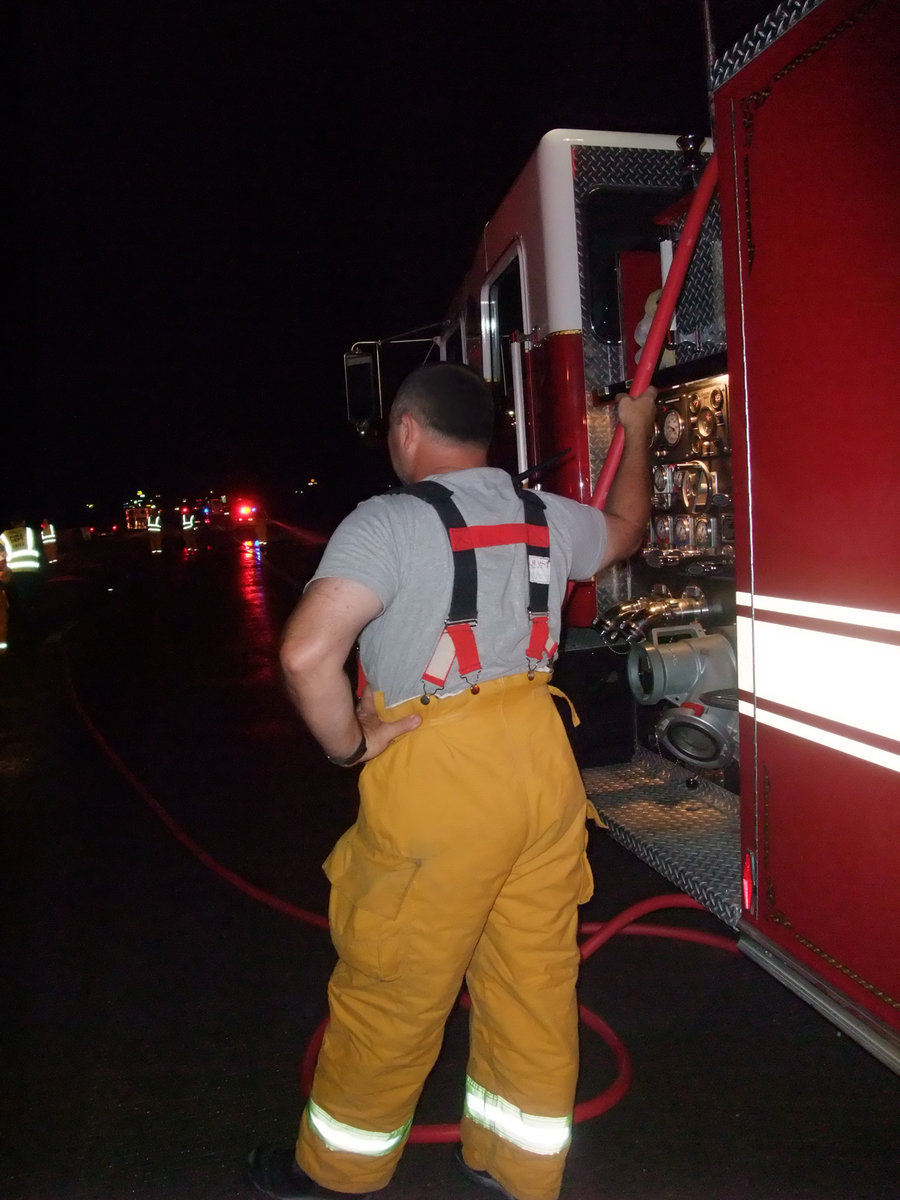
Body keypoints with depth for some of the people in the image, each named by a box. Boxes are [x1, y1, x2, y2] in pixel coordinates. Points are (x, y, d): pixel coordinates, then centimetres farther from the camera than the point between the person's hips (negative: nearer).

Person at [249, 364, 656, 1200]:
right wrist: (636, 431, 43)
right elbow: (623, 528, 29)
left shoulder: (391, 522, -14)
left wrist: (350, 745, -9)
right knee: (534, 973, 18)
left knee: (390, 984, 13)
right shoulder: (543, 515, 6)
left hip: (435, 783, -6)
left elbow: (307, 654, -26)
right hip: (541, 762, 7)